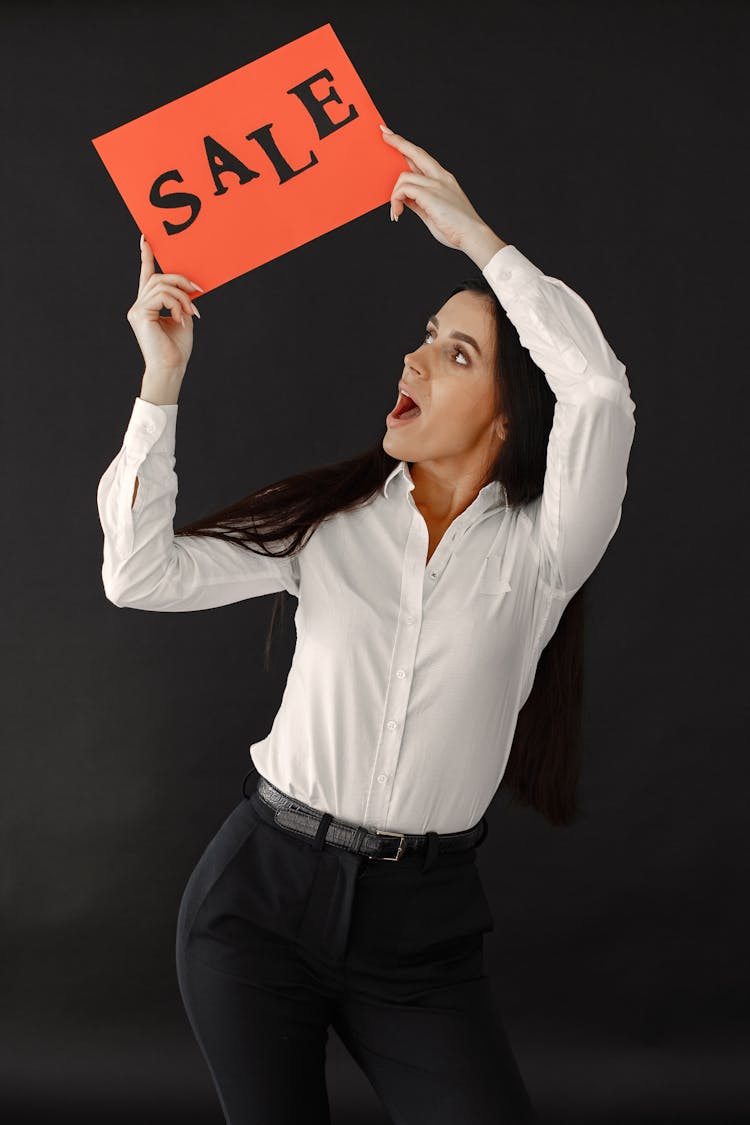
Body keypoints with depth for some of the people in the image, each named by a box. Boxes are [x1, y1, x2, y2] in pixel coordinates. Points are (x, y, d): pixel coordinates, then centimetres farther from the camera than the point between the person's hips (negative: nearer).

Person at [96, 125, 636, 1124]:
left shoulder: (536, 550, -5)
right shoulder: (331, 518, 2)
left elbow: (600, 392, -23)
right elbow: (140, 574, -8)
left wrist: (473, 233, -16)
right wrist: (163, 376, -13)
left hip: (419, 927, -1)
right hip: (260, 892, 2)